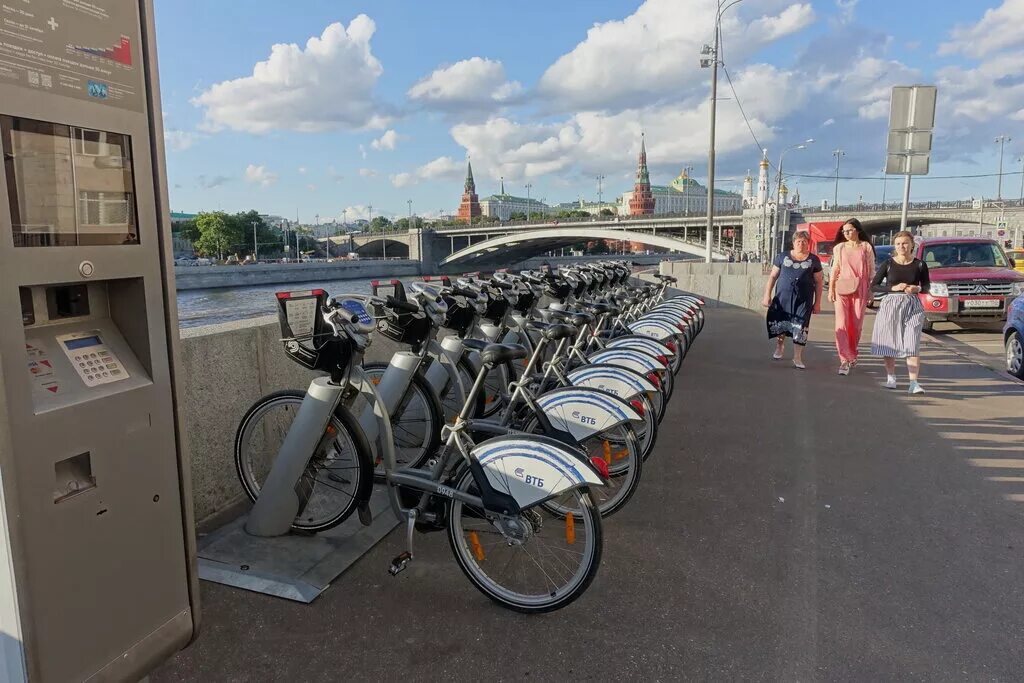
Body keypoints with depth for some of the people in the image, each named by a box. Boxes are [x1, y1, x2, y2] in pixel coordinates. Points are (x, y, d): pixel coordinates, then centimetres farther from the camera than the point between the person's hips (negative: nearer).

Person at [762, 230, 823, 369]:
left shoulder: (813, 260, 6)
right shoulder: (782, 257, 6)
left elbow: (818, 282, 8)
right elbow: (773, 276, 9)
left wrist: (817, 302, 5)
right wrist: (767, 295, 2)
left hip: (803, 300, -1)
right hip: (783, 297, 1)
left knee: (800, 327, -6)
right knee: (778, 323, 5)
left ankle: (797, 357, 4)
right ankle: (780, 346, 35)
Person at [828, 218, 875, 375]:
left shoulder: (866, 247, 6)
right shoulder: (839, 248, 10)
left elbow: (871, 270, 7)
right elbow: (834, 270, 11)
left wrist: (870, 291, 2)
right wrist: (831, 289, 3)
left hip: (860, 289, 0)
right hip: (842, 289, 1)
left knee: (856, 324, 5)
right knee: (841, 324, -11)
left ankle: (851, 355, 25)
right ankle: (845, 360, -14)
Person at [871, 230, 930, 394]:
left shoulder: (919, 265, 3)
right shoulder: (888, 264, 1)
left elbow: (926, 286, 12)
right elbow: (874, 285, 2)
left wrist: (917, 289, -10)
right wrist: (893, 288, -12)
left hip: (912, 306, 0)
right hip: (890, 304, 1)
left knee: (913, 344, -10)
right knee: (889, 342, 6)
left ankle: (914, 382, -11)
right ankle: (891, 377, 22)